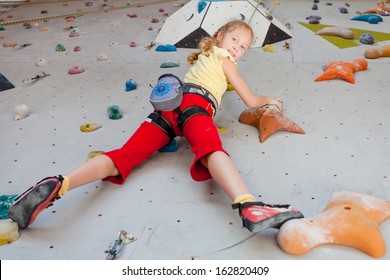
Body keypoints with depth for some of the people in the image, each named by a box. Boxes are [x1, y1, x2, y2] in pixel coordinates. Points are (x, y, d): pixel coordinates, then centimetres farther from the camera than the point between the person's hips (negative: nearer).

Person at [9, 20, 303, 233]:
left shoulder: (203, 56, 43)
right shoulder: (225, 60, 23)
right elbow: (251, 100, 23)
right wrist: (270, 100, 42)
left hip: (169, 103, 6)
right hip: (194, 104, -6)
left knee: (123, 156, -11)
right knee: (212, 151, -36)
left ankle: (59, 185, -32)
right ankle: (250, 207, -62)